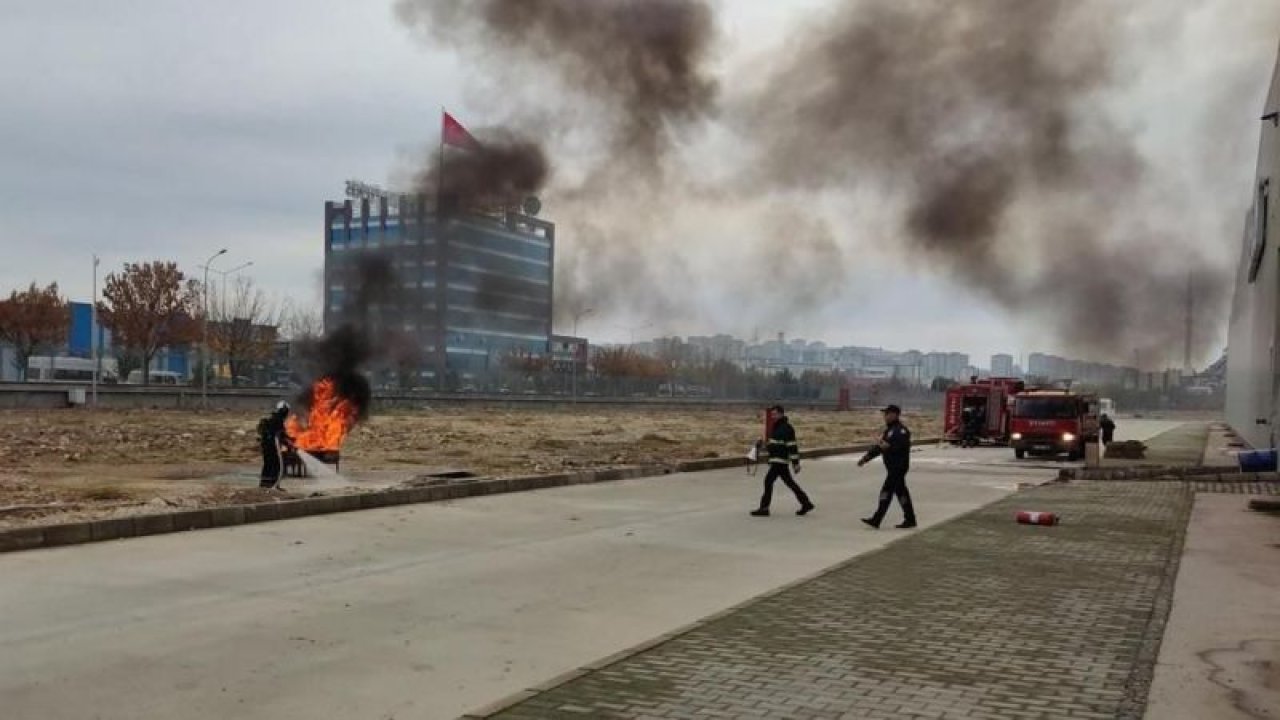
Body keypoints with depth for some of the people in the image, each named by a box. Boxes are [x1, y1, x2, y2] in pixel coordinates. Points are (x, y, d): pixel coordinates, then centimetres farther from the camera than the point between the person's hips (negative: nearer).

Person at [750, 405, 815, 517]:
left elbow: (793, 446, -18)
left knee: (769, 481, -9)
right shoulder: (776, 427, 15)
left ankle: (764, 508, -4)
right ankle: (806, 503, 21)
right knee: (789, 482, 14)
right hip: (776, 460, 10)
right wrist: (767, 447, 9)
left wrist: (796, 463, -19)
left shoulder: (786, 428, -15)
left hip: (780, 461, -10)